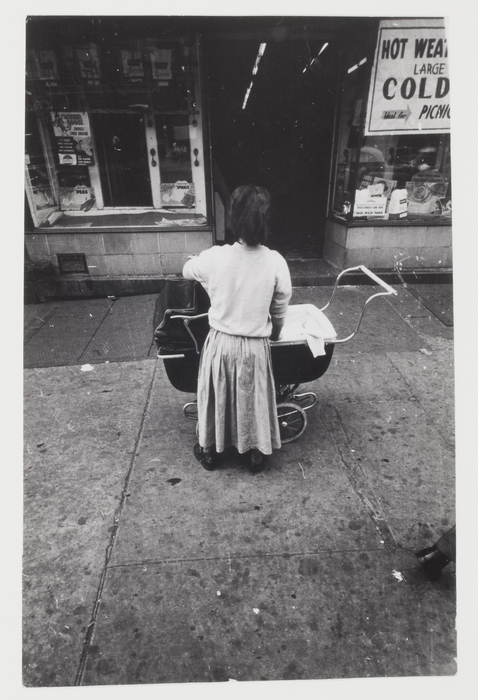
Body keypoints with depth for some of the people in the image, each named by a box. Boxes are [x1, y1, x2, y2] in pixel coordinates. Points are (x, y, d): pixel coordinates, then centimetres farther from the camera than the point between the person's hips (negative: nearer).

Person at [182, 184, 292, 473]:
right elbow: (280, 311, -3)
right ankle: (257, 454, 38)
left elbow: (187, 271, 7)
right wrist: (274, 335, 16)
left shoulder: (214, 257, -16)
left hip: (221, 344, 0)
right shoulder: (276, 262, -15)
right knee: (255, 400, 20)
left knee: (216, 397, 21)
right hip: (256, 348, 0)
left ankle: (209, 451, 39)